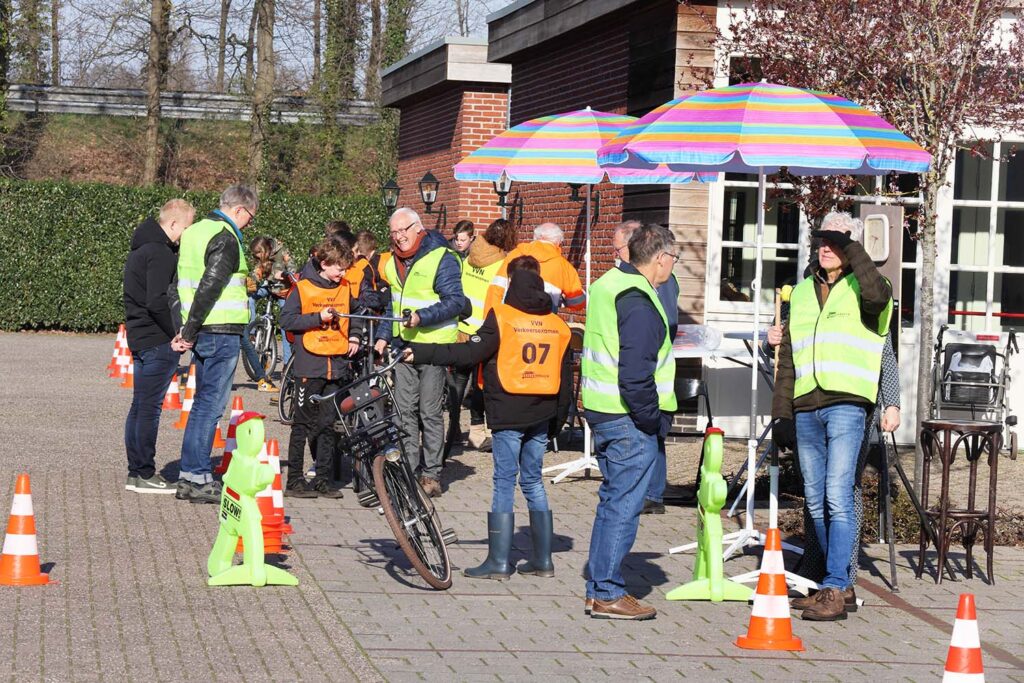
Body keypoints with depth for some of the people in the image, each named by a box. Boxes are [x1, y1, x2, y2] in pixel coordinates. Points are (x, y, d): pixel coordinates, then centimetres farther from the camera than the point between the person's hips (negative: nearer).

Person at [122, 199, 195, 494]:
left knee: (140, 406, 13)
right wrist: (176, 334, -14)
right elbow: (157, 301, -23)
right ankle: (146, 475, -2)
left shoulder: (140, 248, 17)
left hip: (139, 337, 10)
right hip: (157, 341, -10)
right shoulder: (160, 253, -15)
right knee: (150, 407, -6)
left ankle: (136, 472, 17)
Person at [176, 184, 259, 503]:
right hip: (222, 332, -9)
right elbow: (209, 287, -21)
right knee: (211, 404, -5)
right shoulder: (225, 239, -13)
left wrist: (185, 328, 13)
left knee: (203, 402, 15)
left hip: (204, 332, 9)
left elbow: (179, 283, 17)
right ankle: (197, 477, -4)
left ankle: (190, 476, 17)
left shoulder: (195, 231, 16)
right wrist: (191, 330, -16)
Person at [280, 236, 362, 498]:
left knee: (328, 423, 7)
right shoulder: (303, 288, -5)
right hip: (310, 365, -4)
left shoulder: (345, 289, 11)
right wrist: (318, 317, -16)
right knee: (304, 423, 0)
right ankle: (294, 479, 5)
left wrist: (354, 337, 9)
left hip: (337, 365, 5)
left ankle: (323, 478, 13)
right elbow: (286, 320, -9)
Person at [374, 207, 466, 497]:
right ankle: (408, 471, 11)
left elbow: (455, 302, -16)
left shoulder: (442, 258, -10)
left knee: (430, 412, -2)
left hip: (433, 344, -6)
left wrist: (422, 317, -27)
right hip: (403, 343, 7)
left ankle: (431, 474, 5)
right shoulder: (394, 262, 13)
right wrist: (384, 336, 15)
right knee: (405, 410, 5)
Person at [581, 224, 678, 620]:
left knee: (613, 501, 17)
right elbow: (636, 375, -24)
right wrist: (652, 420, -13)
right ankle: (607, 594, 1)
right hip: (630, 422, -10)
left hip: (601, 410, 10)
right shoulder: (639, 303, -19)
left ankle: (599, 588, 23)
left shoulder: (607, 285, 13)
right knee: (623, 506, -3)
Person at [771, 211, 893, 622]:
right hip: (805, 409, 6)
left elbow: (878, 295, -26)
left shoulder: (861, 288, 2)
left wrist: (852, 250, -19)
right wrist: (781, 414, 16)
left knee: (838, 497, -14)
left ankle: (834, 591, -16)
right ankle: (842, 582, 18)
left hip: (846, 405, -6)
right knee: (816, 502, 8)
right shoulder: (802, 292, 19)